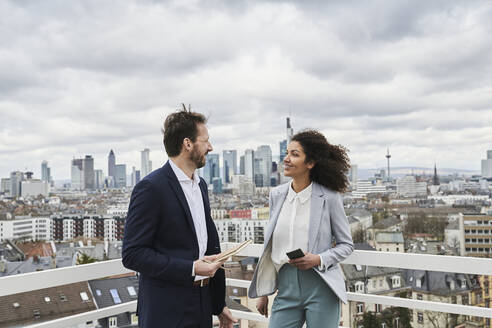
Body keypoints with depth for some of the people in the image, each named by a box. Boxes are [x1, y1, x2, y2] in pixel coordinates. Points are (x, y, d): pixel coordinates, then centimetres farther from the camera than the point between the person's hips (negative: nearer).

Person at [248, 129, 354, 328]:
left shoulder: (329, 197, -6)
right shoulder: (277, 195, 6)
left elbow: (346, 244, 3)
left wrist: (319, 259, -15)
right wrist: (263, 292, 13)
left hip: (321, 289, -3)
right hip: (286, 287, 4)